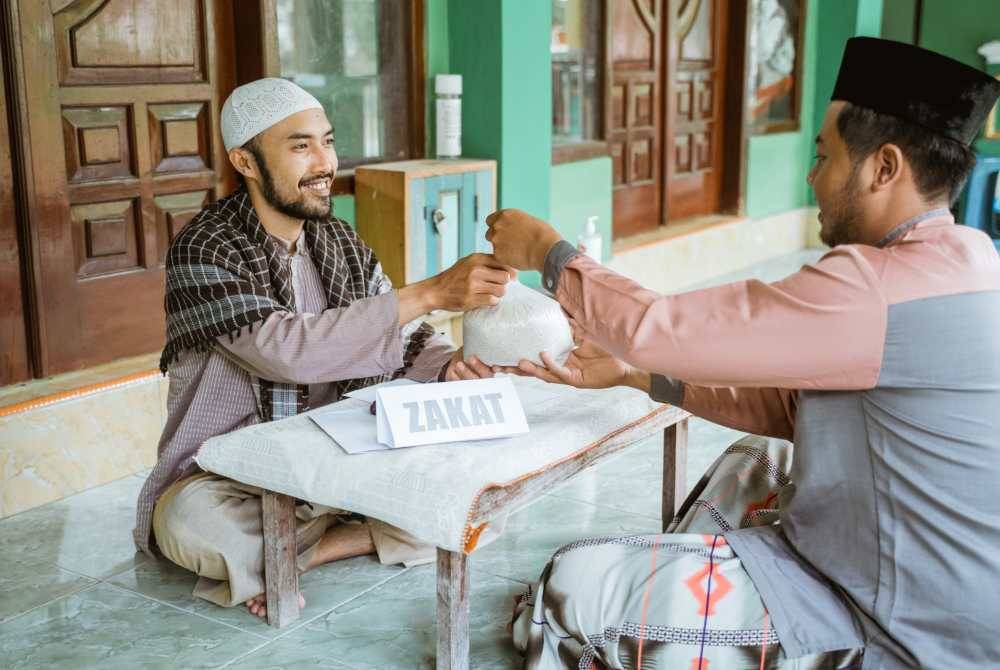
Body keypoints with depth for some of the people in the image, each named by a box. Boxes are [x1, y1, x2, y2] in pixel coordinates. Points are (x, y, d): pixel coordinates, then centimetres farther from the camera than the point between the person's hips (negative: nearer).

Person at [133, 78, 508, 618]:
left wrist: (447, 365, -21)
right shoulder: (204, 252, -17)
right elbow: (289, 350, -31)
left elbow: (403, 341, 4)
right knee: (190, 522, -37)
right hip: (228, 481, -6)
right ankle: (373, 535, -12)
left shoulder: (340, 243, 4)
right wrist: (430, 293, -34)